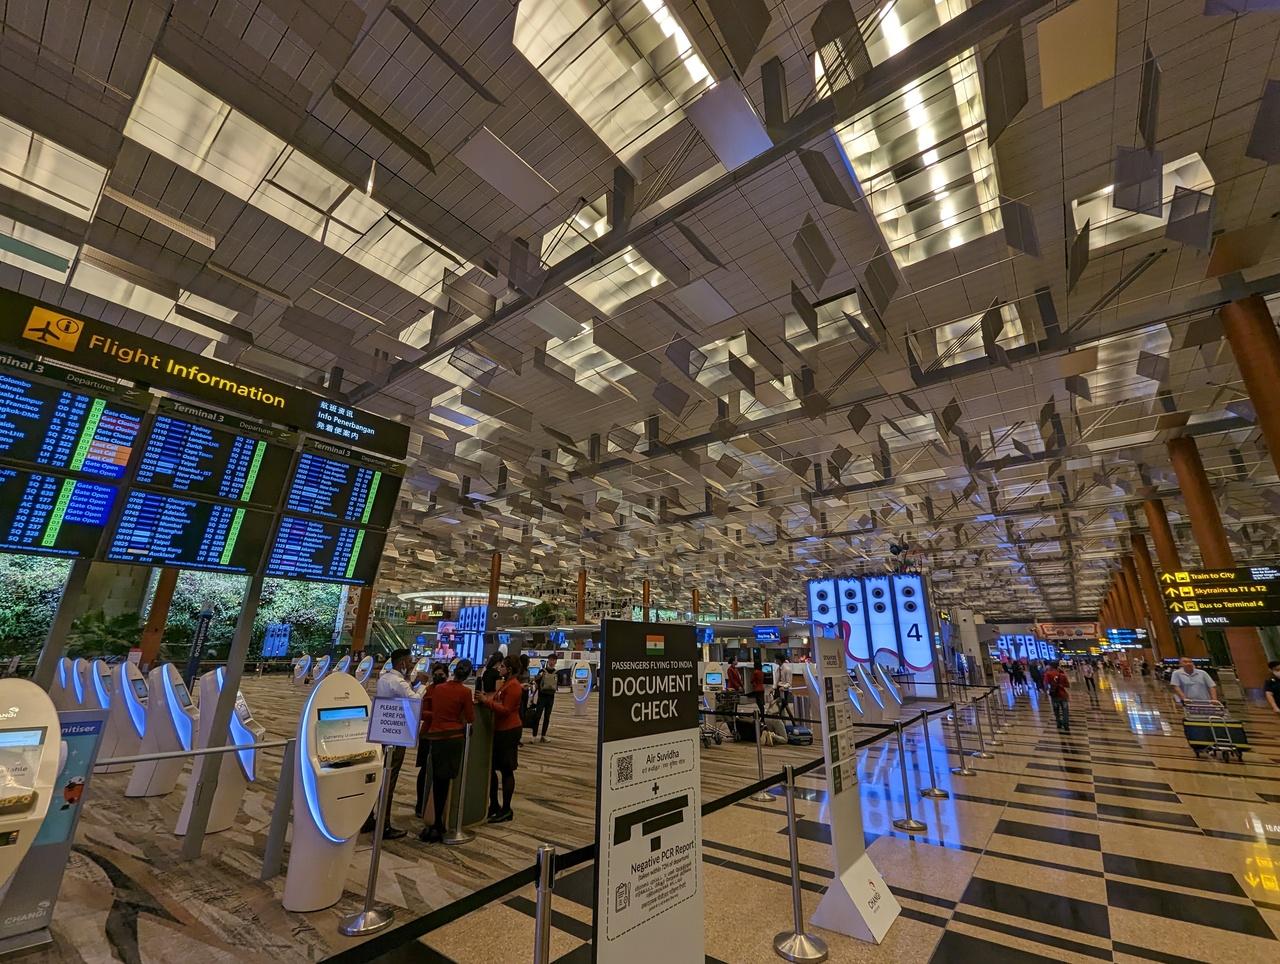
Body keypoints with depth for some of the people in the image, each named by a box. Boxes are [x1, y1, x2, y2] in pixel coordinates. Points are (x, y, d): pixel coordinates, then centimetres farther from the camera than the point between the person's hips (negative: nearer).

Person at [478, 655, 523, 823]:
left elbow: (505, 709, -22)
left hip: (509, 731, -10)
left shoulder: (513, 685, -17)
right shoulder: (505, 684, 14)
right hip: (499, 730, 10)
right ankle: (494, 806, 28)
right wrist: (487, 698, 6)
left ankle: (506, 810, 12)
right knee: (491, 768, 15)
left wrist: (487, 701, -21)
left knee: (506, 771, 1)